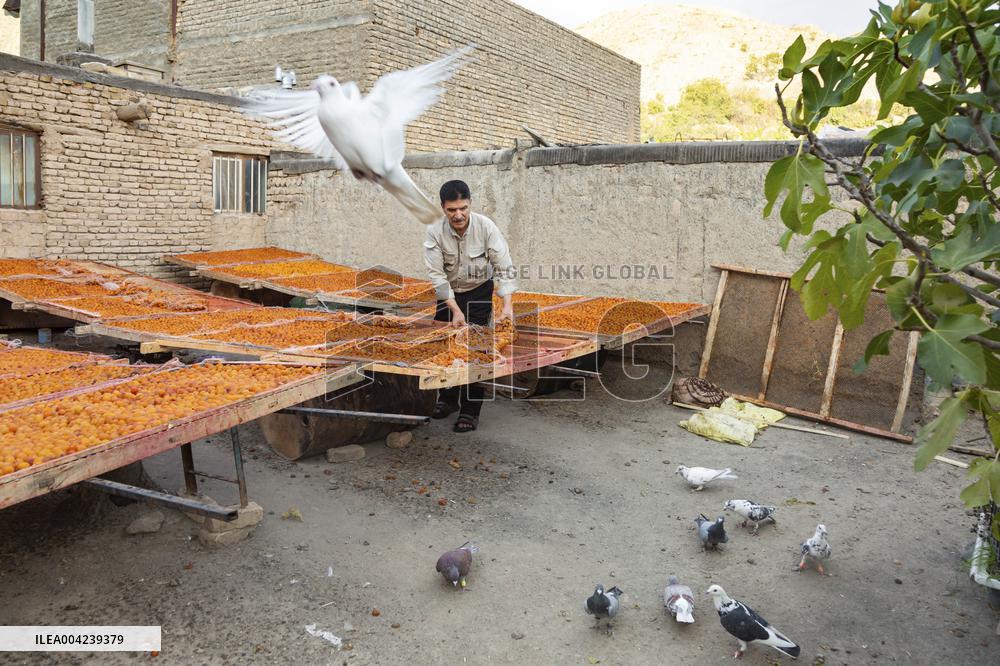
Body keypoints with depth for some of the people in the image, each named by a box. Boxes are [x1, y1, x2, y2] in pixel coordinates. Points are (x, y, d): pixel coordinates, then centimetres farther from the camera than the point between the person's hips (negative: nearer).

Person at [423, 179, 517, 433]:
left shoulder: (485, 227, -24)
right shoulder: (434, 233, -21)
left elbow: (504, 267, -24)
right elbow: (437, 275, -21)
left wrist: (507, 305, -33)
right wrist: (455, 310, -28)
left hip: (478, 292, -2)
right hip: (448, 293, 2)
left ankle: (470, 410, 2)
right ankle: (447, 399, 30)